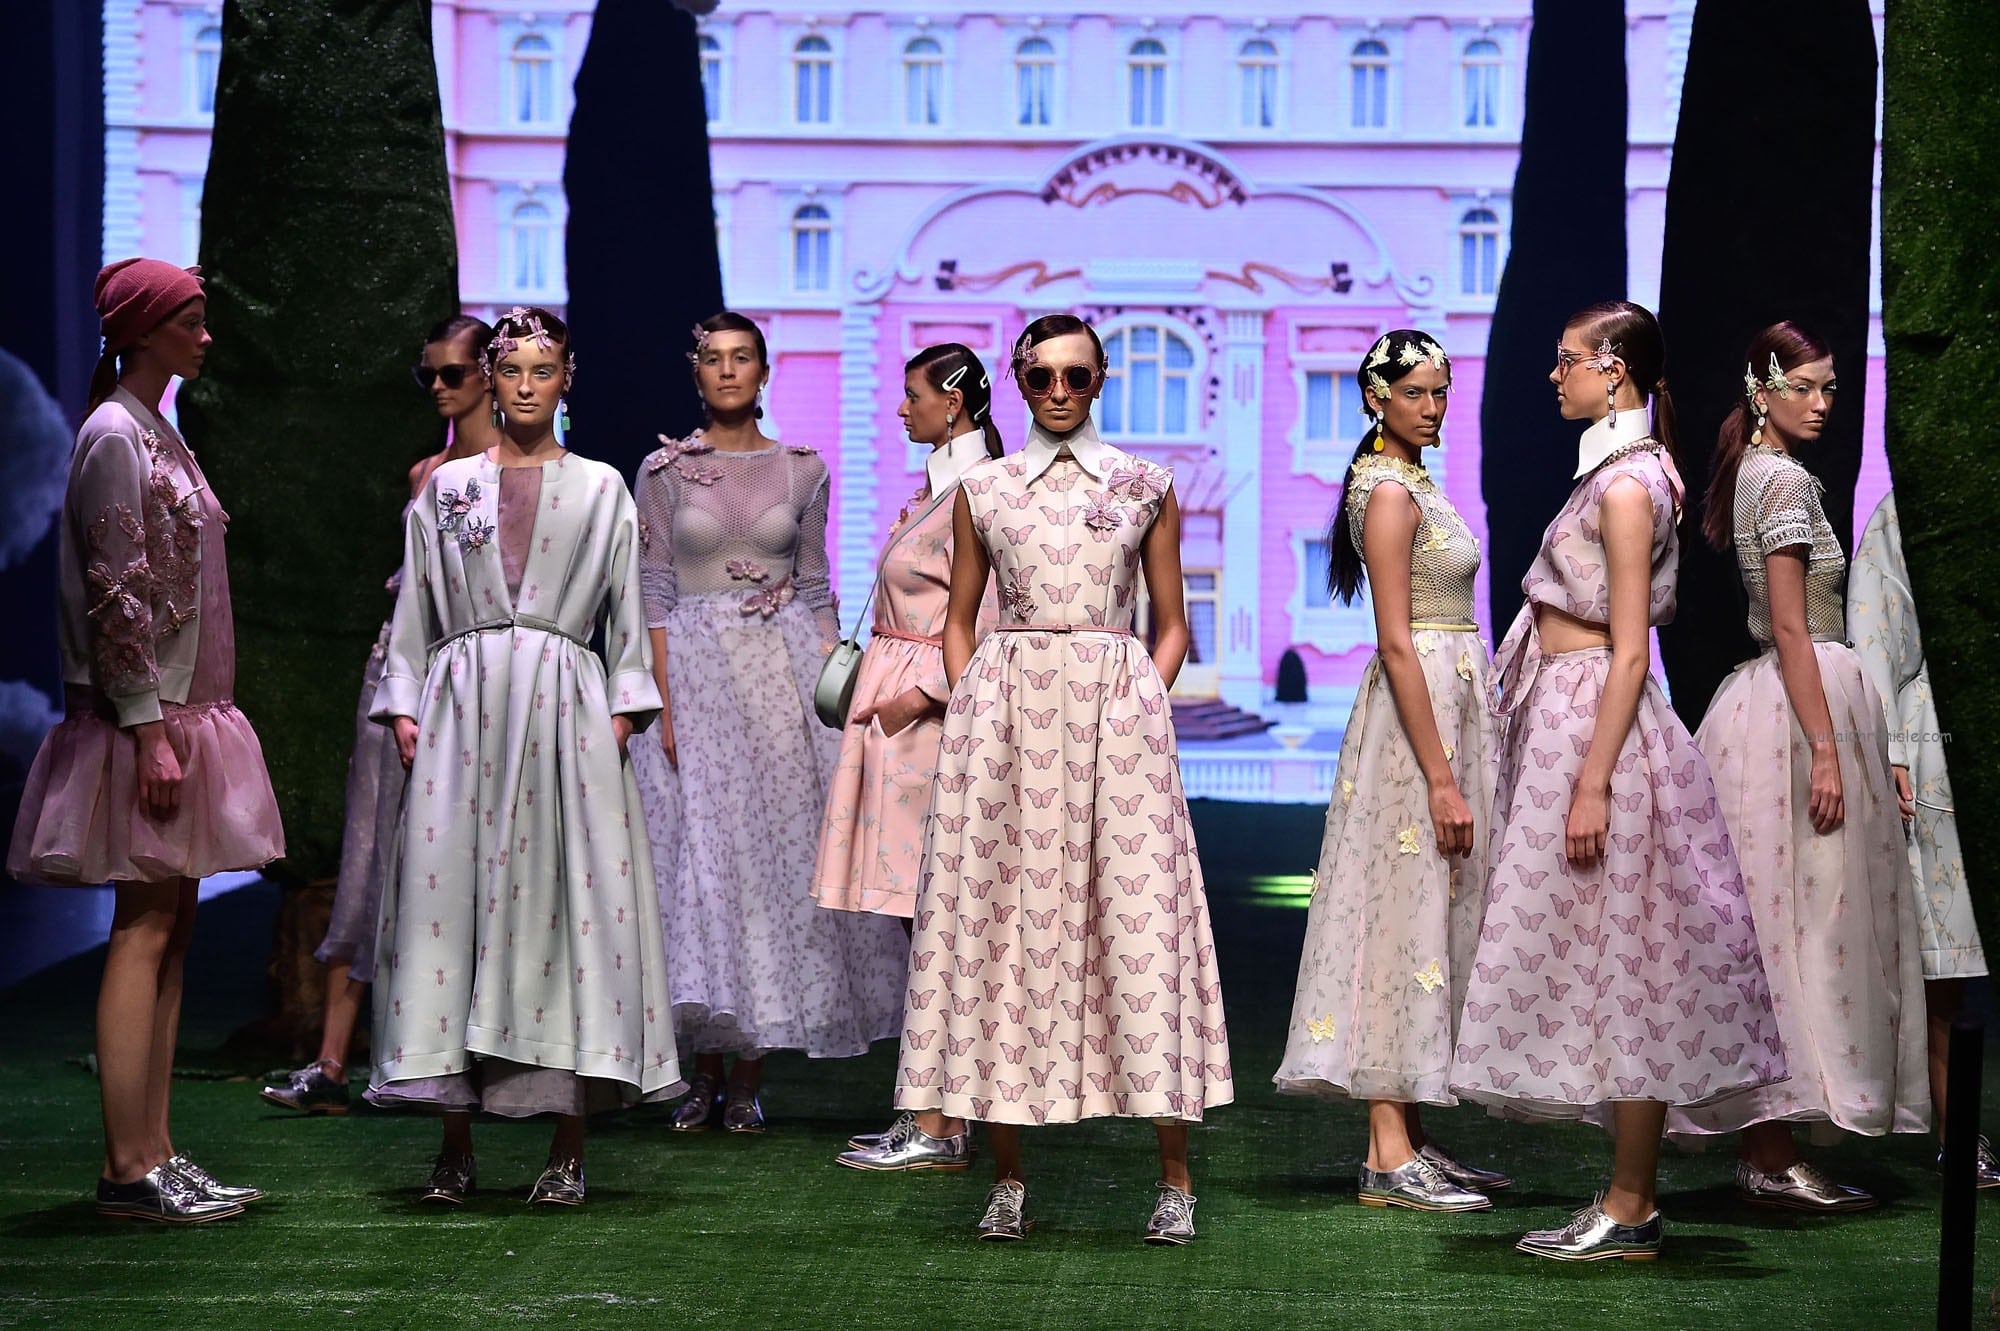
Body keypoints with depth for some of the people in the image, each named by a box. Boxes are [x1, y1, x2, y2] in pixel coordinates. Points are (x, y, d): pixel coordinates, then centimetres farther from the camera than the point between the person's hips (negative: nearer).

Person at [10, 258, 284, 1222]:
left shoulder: (158, 436, 17)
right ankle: (128, 1168, -8)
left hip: (180, 713, 10)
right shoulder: (115, 436, -12)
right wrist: (150, 731, -22)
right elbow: (118, 597, -18)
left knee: (170, 928, 8)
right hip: (145, 717, -10)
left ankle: (153, 1154, 11)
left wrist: (181, 723, 18)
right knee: (144, 932, -9)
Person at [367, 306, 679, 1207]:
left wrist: (623, 712, -1)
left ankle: (568, 1149, -3)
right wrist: (404, 706, 2)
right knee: (450, 891, -6)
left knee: (568, 898, -7)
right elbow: (415, 609, 12)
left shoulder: (601, 490, 12)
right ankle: (455, 1146, -1)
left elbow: (627, 613, 9)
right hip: (462, 702, 1)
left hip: (567, 707, -1)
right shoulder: (446, 487, 14)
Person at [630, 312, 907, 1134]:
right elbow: (654, 593, -1)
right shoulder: (665, 472, 3)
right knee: (700, 864, -4)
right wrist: (666, 703, -10)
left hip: (784, 673, 1)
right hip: (697, 670, -1)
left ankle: (750, 1081, 5)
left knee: (775, 857, -1)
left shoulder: (801, 472, 9)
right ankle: (705, 1075, 4)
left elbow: (816, 592, 10)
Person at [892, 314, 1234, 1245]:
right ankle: (1007, 1178, 6)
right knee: (1003, 919, -2)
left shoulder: (1145, 488, 8)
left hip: (1117, 714, -1)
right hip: (1004, 713, 1)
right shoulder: (982, 490, 10)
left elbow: (1171, 623, 11)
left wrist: (1144, 706, -2)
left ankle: (1174, 1178, 0)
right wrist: (967, 714, 2)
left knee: (1139, 919, -5)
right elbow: (959, 621, 15)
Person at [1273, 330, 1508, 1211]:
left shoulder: (1415, 484, 16)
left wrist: (1455, 766, 19)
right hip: (1417, 716, -10)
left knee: (1430, 917, 10)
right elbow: (1397, 643, -19)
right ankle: (1389, 1156, -8)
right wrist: (1441, 778, -22)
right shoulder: (1390, 493, -13)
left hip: (1450, 701, 10)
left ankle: (1407, 1138, 14)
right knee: (1406, 916, -9)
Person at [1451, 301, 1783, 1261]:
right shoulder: (1616, 470, 14)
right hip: (1565, 710, 10)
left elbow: (1629, 651, -19)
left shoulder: (1627, 484, -14)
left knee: (1617, 966, -5)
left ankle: (1629, 1214, -1)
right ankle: (1630, 1199, 15)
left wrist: (1593, 784, -22)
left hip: (1596, 720, -10)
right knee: (1605, 968, 10)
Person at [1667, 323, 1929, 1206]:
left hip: (1768, 698, 10)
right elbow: (1790, 627, -19)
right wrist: (1825, 747, -22)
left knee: (1776, 930, 9)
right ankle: (1775, 1160, -8)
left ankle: (1765, 1148, 12)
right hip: (1805, 704, -10)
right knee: (1801, 927, -9)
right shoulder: (1786, 479, -13)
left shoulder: (1753, 473, 17)